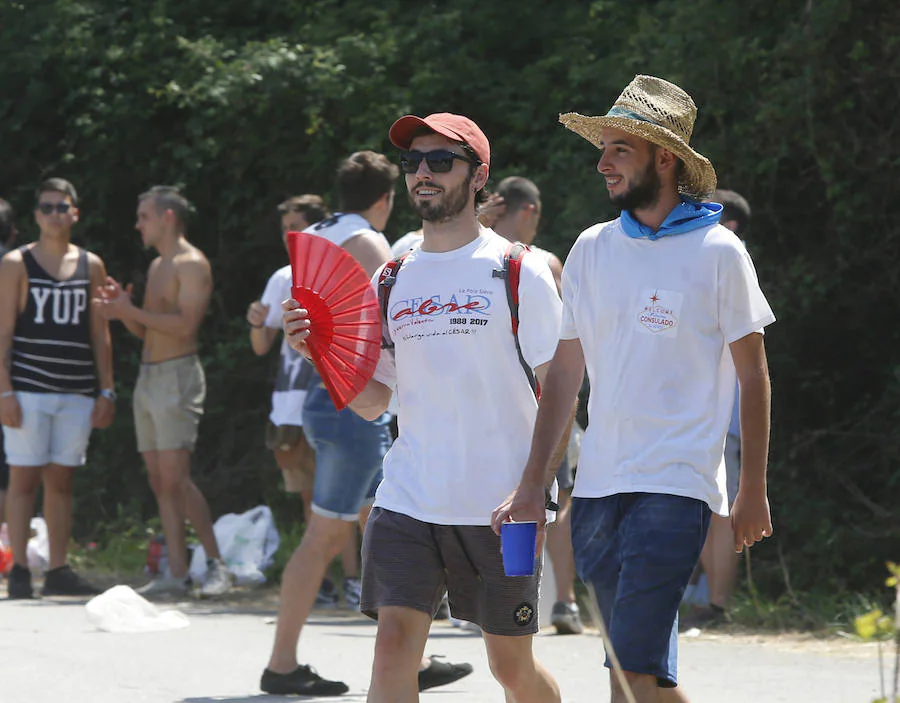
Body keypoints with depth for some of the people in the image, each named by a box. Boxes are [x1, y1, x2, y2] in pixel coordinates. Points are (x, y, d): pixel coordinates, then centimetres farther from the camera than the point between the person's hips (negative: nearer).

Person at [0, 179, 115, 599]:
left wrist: (107, 392, 8)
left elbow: (100, 335, 15)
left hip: (77, 393, 3)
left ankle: (58, 571, 7)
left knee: (61, 481, 5)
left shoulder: (91, 267, 12)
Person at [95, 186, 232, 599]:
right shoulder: (157, 267, 20)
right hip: (148, 377, 9)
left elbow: (185, 324, -20)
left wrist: (132, 311, -18)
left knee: (175, 478, -14)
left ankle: (216, 565, -9)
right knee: (159, 481, 3)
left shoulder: (192, 265, -8)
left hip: (177, 376, -9)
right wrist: (122, 312, 4)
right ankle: (176, 573, 2)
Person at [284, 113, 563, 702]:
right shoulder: (393, 279, 11)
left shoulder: (517, 271, -2)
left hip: (501, 505, -3)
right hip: (408, 499, 3)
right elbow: (372, 401, 13)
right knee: (394, 645, -10)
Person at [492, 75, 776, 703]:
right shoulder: (592, 249, 10)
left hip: (674, 486, -5)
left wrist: (754, 492, -1)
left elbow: (753, 379, 2)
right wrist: (533, 485, 8)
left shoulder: (717, 253, -2)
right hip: (597, 486, 5)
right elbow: (565, 374, 13)